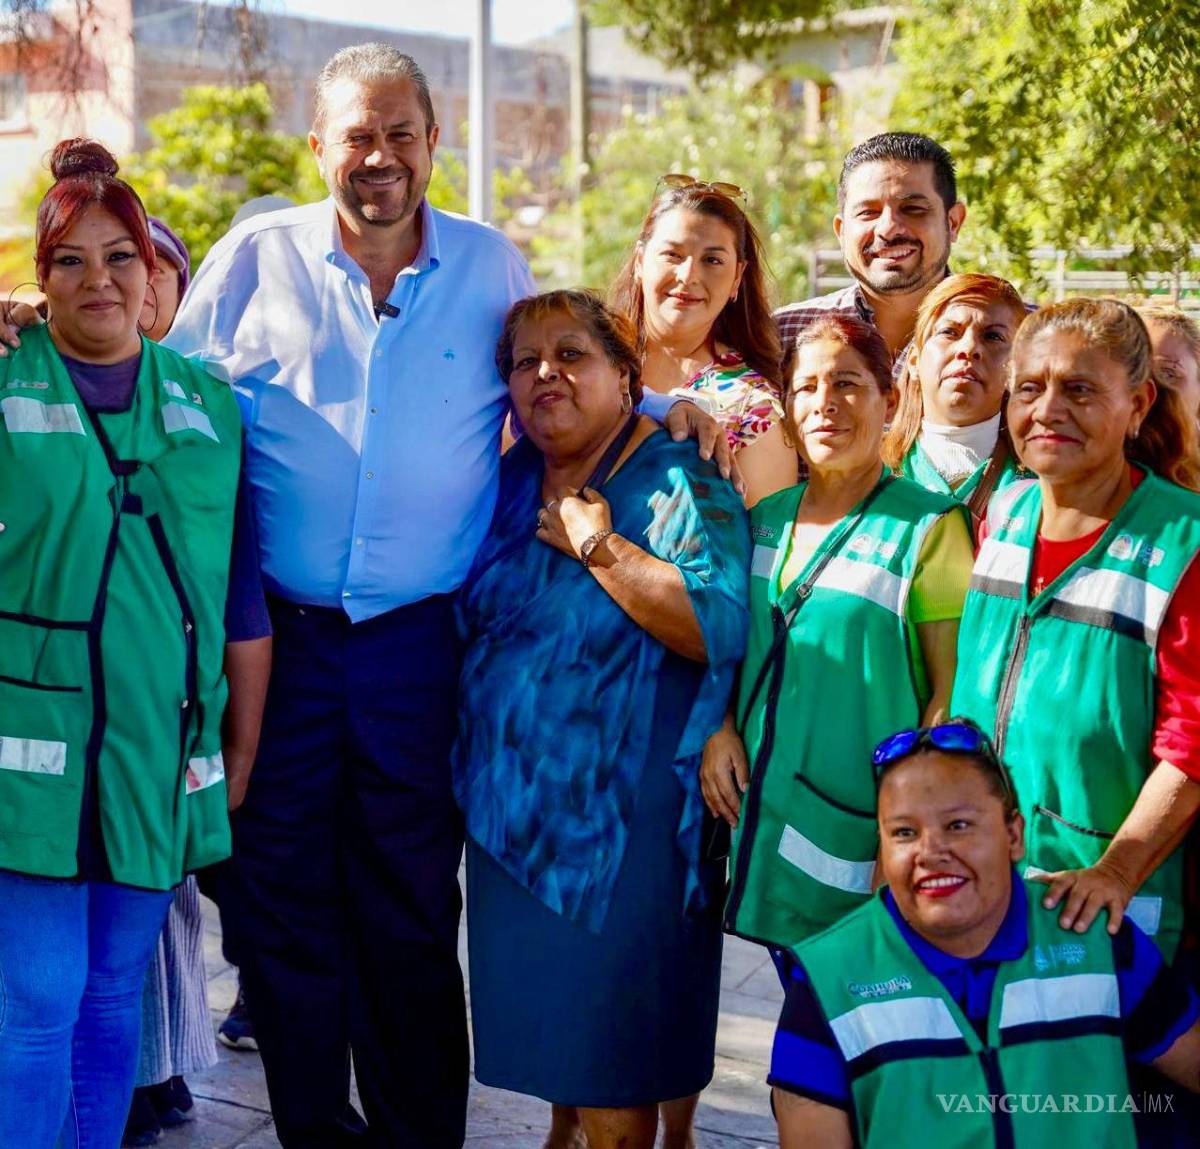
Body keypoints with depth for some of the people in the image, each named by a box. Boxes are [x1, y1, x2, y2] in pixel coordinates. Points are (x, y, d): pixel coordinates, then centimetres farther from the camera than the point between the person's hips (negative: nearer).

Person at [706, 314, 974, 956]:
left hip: (860, 824, -5)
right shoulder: (766, 519, 9)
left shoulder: (927, 528, -8)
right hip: (761, 810, 5)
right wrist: (721, 729, 1)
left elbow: (952, 689, -8)